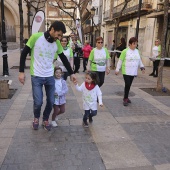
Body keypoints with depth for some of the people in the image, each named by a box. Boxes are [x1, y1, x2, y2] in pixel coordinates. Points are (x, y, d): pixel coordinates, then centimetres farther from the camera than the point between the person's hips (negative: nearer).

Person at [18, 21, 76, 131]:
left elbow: (64, 59, 12)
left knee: (51, 101, 5)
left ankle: (45, 119, 32)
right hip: (36, 76, -4)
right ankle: (36, 118, 28)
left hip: (50, 76, 4)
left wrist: (71, 73, 13)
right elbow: (24, 53, -5)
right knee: (38, 102, -4)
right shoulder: (36, 37, -12)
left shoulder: (57, 43, 0)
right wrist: (21, 72, -8)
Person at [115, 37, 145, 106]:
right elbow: (120, 61, -5)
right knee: (127, 84, -11)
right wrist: (117, 69, -5)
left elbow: (139, 60, 19)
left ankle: (126, 97, 25)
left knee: (129, 85, 11)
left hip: (133, 72, 6)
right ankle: (125, 99, 1)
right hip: (126, 71, -5)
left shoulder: (137, 51, 8)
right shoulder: (125, 51, -10)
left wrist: (142, 67, 10)